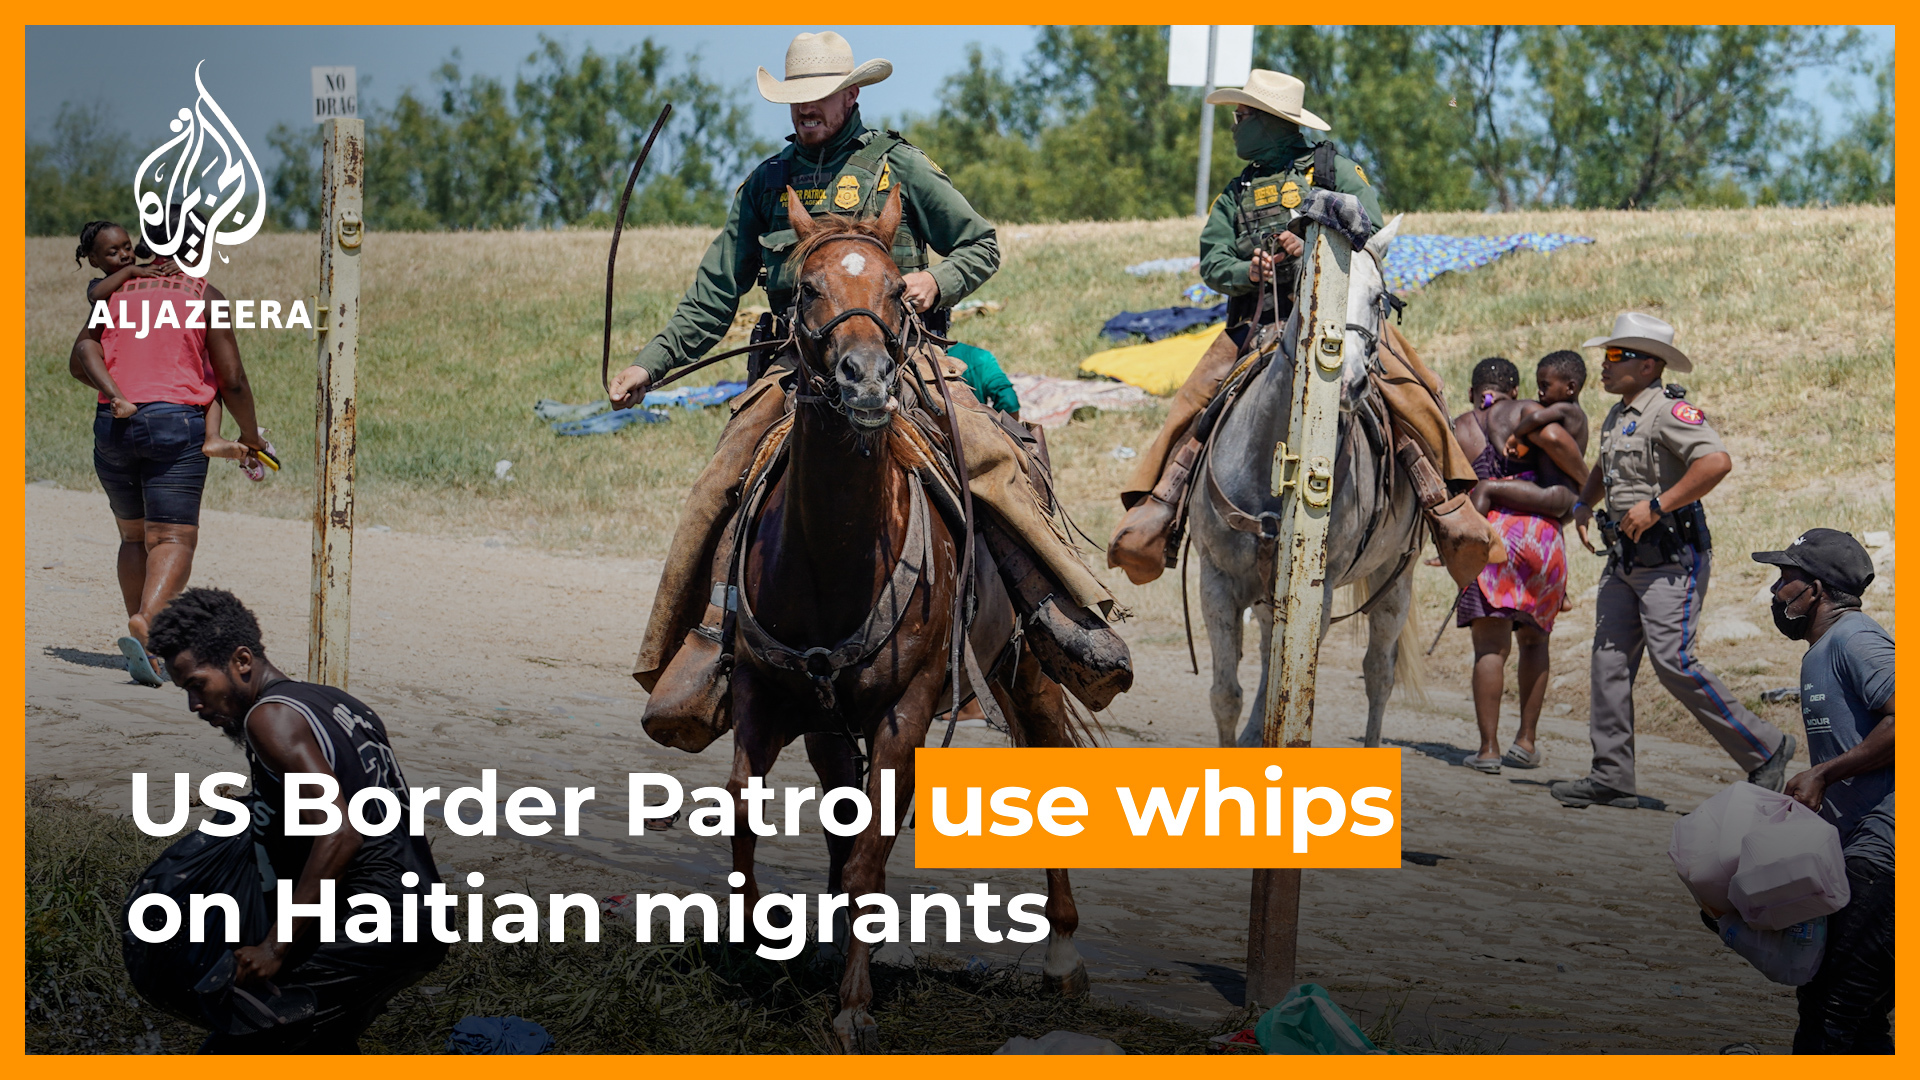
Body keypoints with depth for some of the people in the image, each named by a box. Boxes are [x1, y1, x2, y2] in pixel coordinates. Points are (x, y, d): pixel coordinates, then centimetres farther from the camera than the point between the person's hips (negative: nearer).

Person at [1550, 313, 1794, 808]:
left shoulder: (1670, 410, -13)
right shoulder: (1616, 416, 17)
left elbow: (1717, 462, -29)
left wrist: (1657, 506, -26)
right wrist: (1584, 503, 19)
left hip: (1671, 559, -9)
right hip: (1624, 560, 9)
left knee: (1673, 661, -14)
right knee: (1610, 660, 4)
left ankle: (1764, 749, -1)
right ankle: (1611, 776, 7)